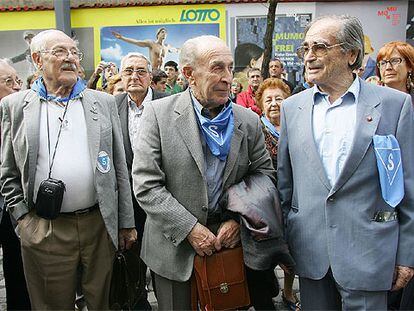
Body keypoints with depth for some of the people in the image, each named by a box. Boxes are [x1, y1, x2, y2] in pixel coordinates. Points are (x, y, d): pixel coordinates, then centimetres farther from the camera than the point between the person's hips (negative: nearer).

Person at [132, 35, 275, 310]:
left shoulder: (249, 121, -2)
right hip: (175, 244, -2)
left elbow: (264, 173, 6)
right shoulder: (159, 114, -11)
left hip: (230, 241, 3)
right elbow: (146, 185, -14)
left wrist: (238, 219, -8)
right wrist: (189, 229, -18)